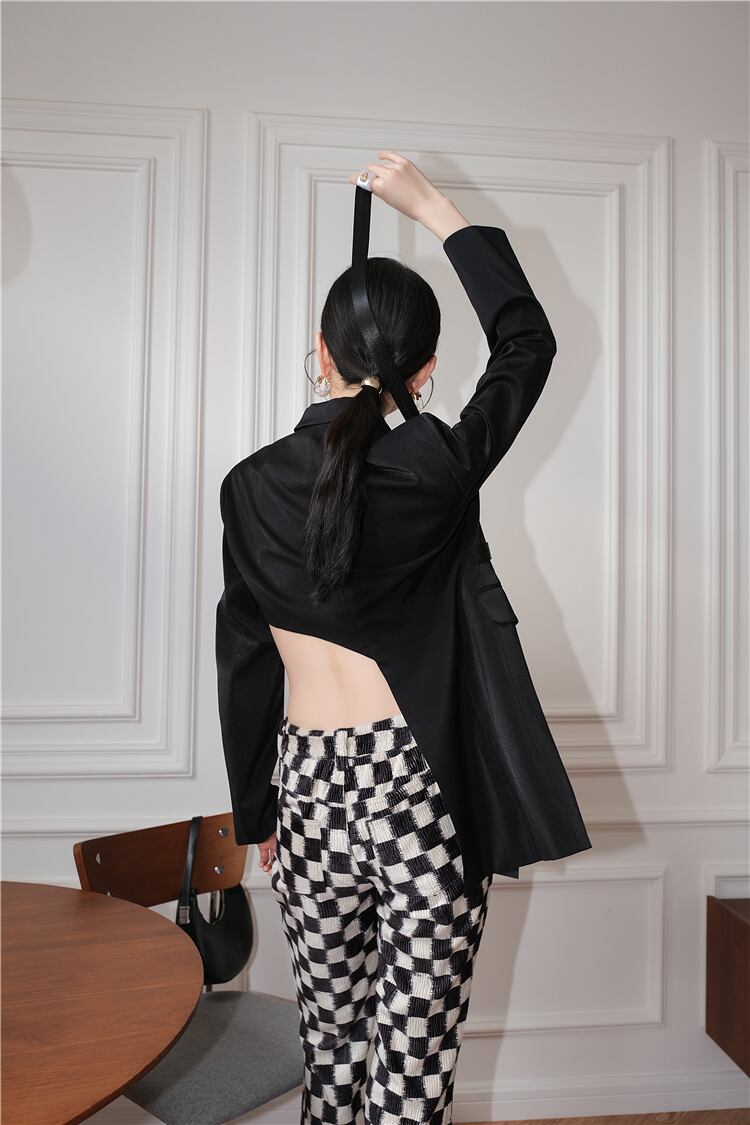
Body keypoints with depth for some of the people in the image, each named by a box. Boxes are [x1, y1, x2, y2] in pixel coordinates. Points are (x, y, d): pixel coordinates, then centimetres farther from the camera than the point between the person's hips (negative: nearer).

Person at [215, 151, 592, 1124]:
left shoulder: (251, 486, -1)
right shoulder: (438, 468, -9)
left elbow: (244, 668, 4)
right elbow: (527, 342, 8)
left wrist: (255, 816, 16)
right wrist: (435, 209, 12)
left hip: (309, 788, 3)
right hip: (424, 786, -3)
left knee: (334, 1035, 20)